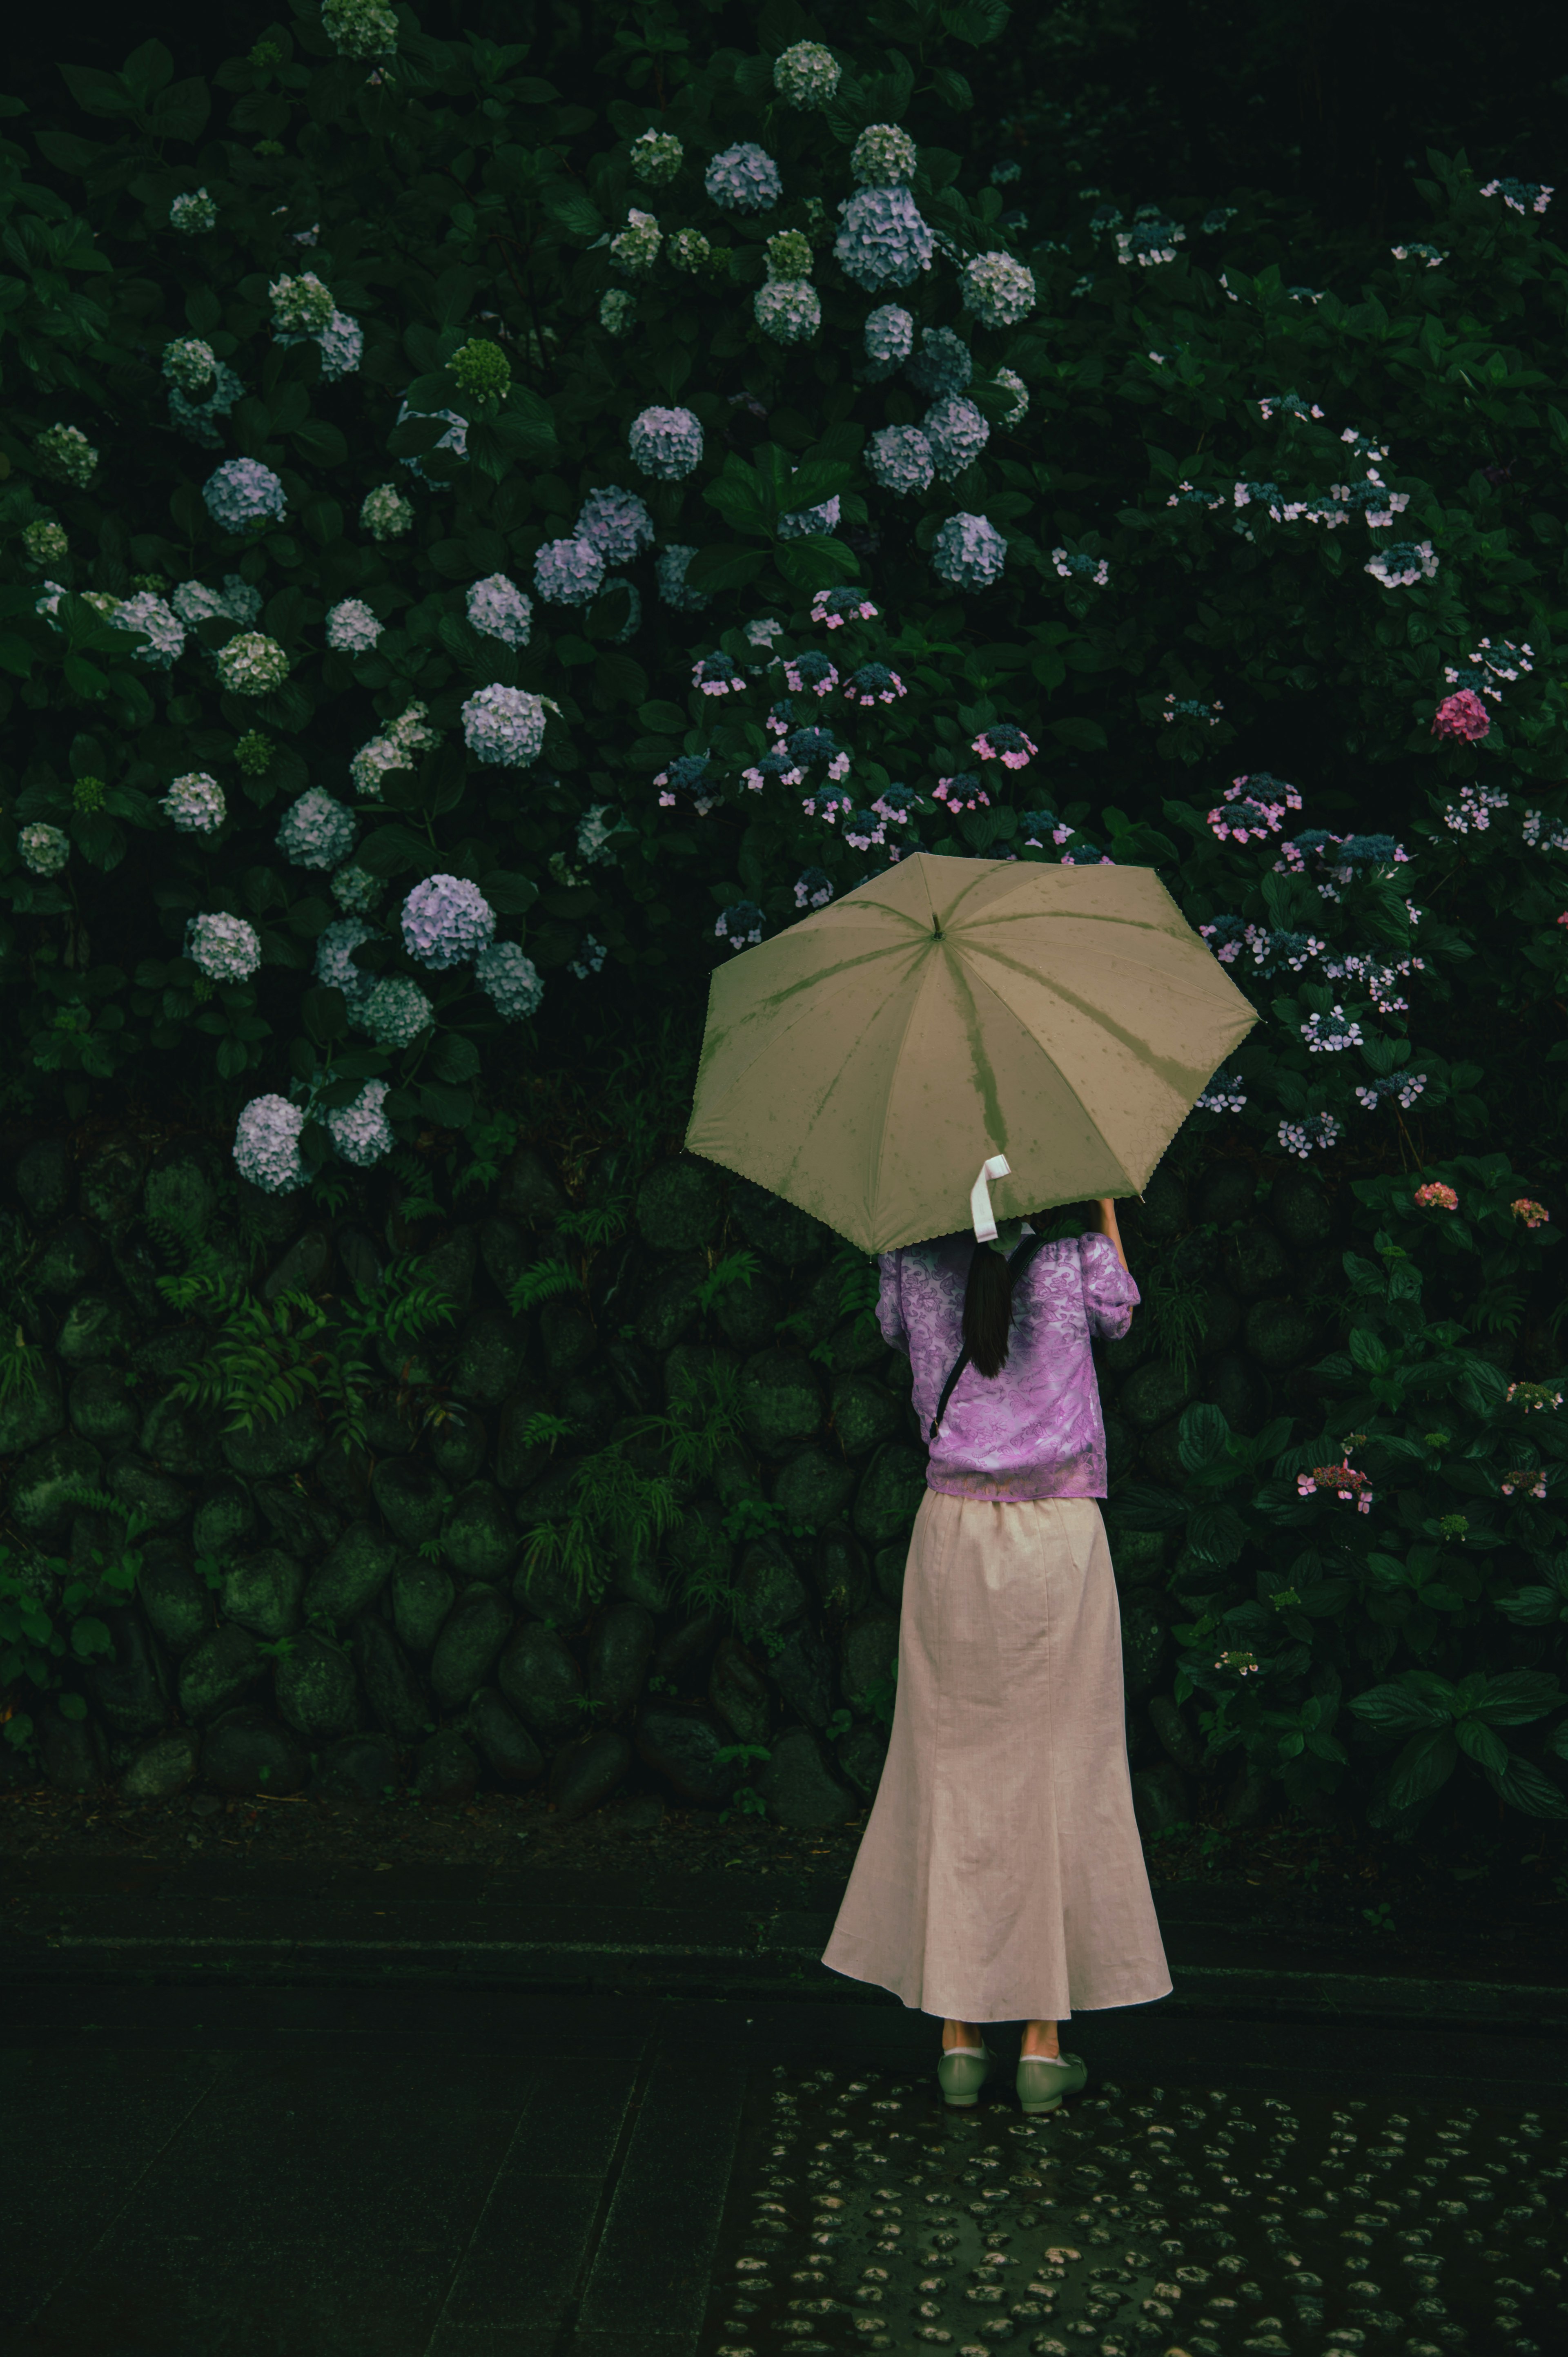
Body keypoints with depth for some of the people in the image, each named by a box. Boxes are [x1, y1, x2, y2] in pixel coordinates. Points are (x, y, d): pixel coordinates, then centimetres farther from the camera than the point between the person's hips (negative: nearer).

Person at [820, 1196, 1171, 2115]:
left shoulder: (913, 1262, -1)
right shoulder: (1073, 1257, -5)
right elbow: (1120, 1309, 17)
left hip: (954, 1533, 2)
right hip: (1060, 1533, -1)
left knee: (952, 1775, 8)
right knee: (1057, 1777, 5)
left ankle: (960, 2038, 12)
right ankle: (1045, 2045, 8)